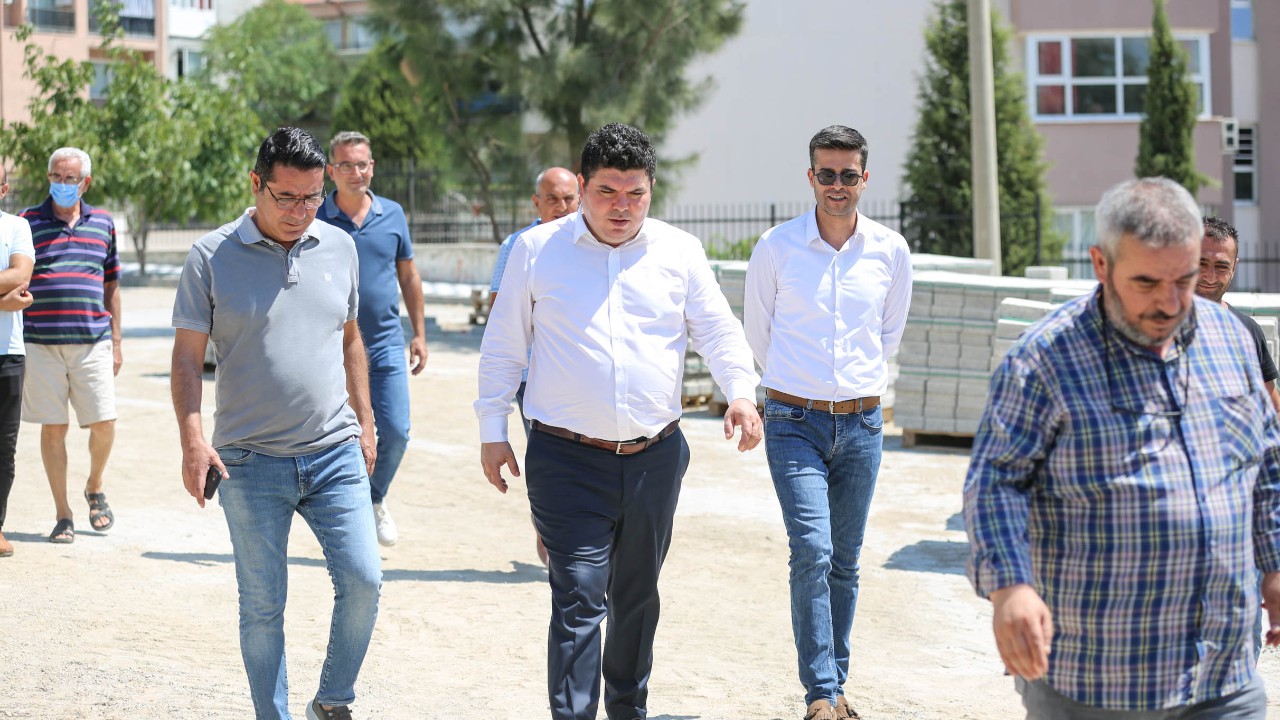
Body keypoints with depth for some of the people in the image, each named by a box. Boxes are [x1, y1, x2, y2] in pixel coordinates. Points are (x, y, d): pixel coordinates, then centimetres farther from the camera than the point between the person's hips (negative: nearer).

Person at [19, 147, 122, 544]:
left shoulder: (102, 224, 11)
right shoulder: (28, 222, 4)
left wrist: (115, 341, 13)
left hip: (92, 343, 2)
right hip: (41, 343, -2)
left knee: (104, 424, -2)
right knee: (53, 428, 2)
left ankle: (94, 487, 26)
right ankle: (63, 514, 12)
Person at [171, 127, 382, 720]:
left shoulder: (339, 247, 7)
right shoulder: (212, 256, -4)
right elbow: (187, 356, -2)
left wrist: (364, 423, 17)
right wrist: (193, 441, -12)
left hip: (335, 453, 3)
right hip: (250, 460, -2)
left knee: (363, 579, -6)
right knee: (262, 605, 4)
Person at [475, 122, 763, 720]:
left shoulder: (679, 252, 5)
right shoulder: (537, 250, 0)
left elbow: (717, 329, 6)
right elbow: (503, 346, 6)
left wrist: (741, 390, -13)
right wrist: (492, 431, 4)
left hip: (655, 457, 3)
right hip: (567, 459, -3)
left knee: (637, 596, 17)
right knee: (579, 597, -13)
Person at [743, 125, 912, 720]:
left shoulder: (891, 251, 2)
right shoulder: (776, 247, -4)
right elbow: (757, 330, 11)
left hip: (862, 424, 3)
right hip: (795, 424, -2)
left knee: (844, 562, 8)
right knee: (812, 550, -15)